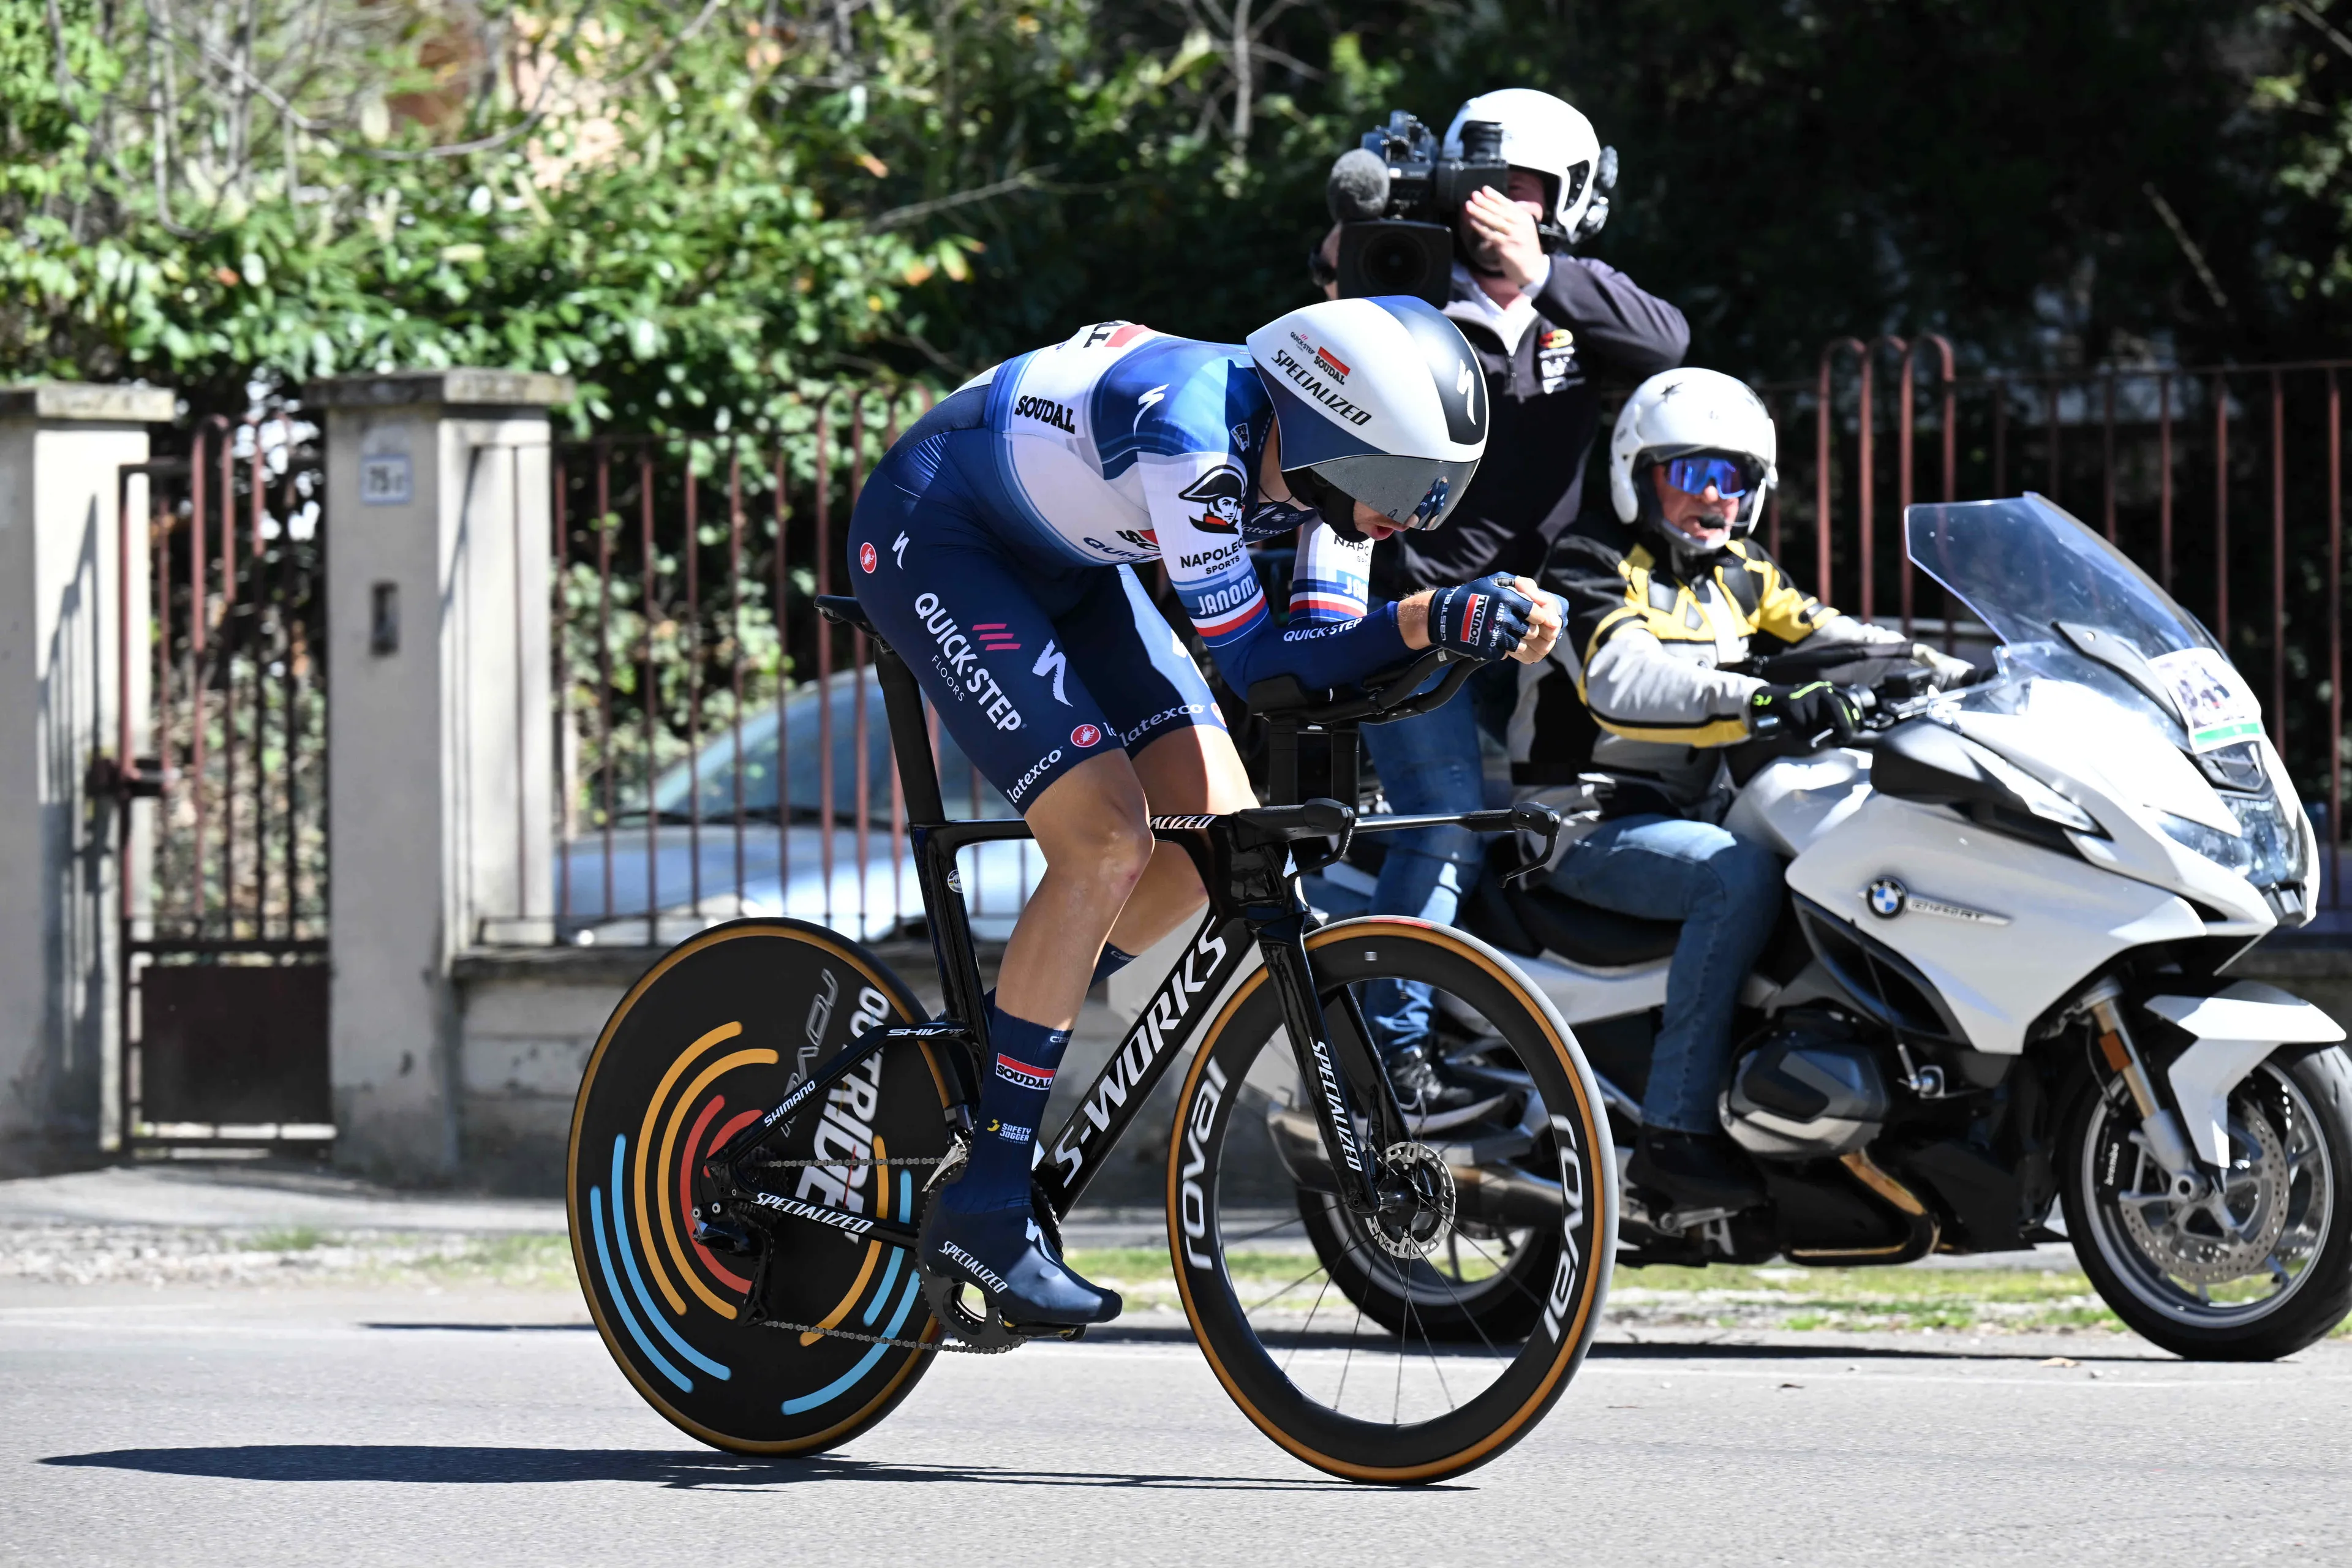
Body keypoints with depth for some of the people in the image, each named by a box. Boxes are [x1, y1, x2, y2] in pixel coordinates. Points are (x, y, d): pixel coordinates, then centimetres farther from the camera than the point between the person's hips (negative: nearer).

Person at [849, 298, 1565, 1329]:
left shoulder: (1320, 458, -11)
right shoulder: (1193, 436, -35)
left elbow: (1328, 646, -10)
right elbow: (1250, 658, -29)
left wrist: (1459, 625, -27)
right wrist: (1425, 623, -37)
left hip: (1058, 562, 9)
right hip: (929, 541, -9)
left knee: (1219, 831, -2)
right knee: (1108, 840, -19)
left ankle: (984, 1044, 16)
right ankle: (983, 1208, -13)